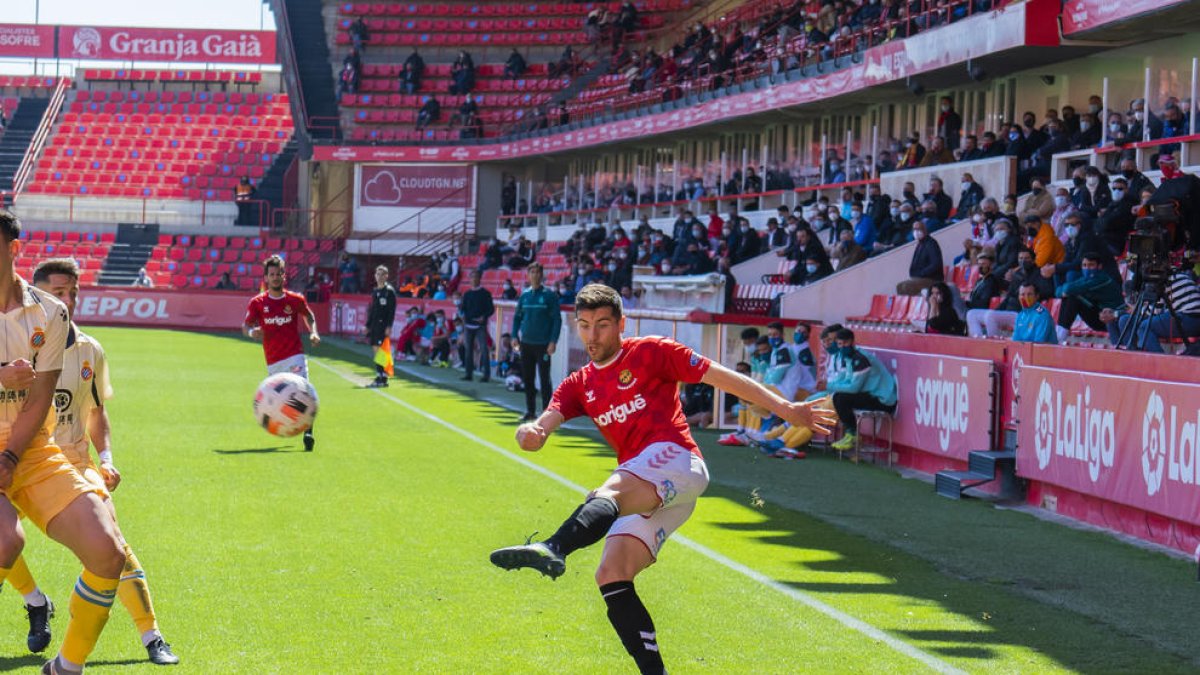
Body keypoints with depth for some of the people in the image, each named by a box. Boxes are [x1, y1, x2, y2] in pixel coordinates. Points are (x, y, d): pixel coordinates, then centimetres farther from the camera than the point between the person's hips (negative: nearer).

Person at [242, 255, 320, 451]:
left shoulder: (295, 300, 3)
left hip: (295, 356, -2)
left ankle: (308, 433, -23)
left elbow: (309, 315, 21)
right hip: (273, 361, 2)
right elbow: (245, 326, 6)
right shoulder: (257, 303, 2)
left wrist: (313, 332, 4)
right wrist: (251, 332, -17)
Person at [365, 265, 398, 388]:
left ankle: (382, 378, -11)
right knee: (375, 349, 5)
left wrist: (389, 326, -16)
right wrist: (367, 325, 17)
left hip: (383, 324, -7)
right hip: (374, 325, 7)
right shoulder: (375, 291, 16)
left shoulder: (389, 291, -5)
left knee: (379, 350, -12)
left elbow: (392, 310, -10)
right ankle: (379, 377, 10)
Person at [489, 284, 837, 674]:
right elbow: (544, 425, 6)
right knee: (611, 576, -8)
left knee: (608, 495, -35)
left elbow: (721, 377, 8)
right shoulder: (579, 386, 22)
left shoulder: (650, 353, 8)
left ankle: (553, 550, -65)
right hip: (647, 495, 7)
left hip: (673, 458, -7)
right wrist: (529, 433, -20)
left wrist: (785, 409, 3)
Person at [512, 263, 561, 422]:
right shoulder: (524, 296, 9)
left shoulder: (549, 295, -4)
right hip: (526, 343, 5)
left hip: (543, 344, -5)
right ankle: (530, 411, 16)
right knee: (527, 379, 7)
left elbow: (557, 319, -6)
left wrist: (553, 341, -13)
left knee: (544, 379, -4)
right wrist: (515, 336, 5)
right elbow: (517, 317, 17)